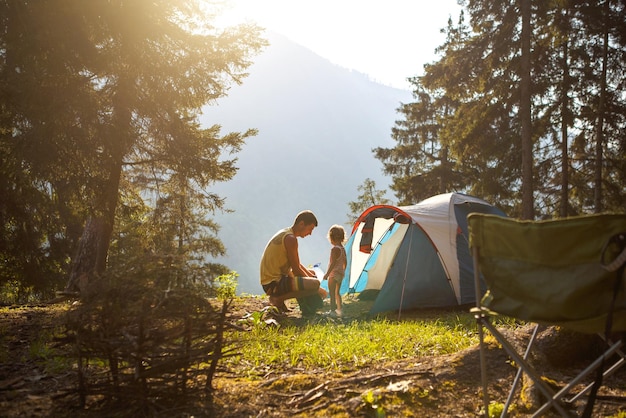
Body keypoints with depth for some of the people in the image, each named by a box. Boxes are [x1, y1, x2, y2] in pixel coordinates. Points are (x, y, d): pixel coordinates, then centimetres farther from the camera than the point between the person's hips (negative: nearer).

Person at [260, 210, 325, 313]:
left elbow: (296, 264, 23)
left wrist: (310, 274, 13)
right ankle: (278, 299, -10)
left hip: (270, 280, 11)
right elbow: (296, 270, -16)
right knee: (315, 284, -25)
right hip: (274, 284, -11)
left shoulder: (285, 234, 15)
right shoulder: (290, 239, -17)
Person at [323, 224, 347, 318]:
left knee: (332, 293, -1)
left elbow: (333, 263, -22)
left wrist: (327, 274, -18)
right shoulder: (343, 249, 8)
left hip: (334, 274, -9)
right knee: (337, 292, 18)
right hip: (340, 274, 9)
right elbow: (345, 262, 16)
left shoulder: (334, 249, -19)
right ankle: (339, 310, 21)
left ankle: (333, 311, 0)